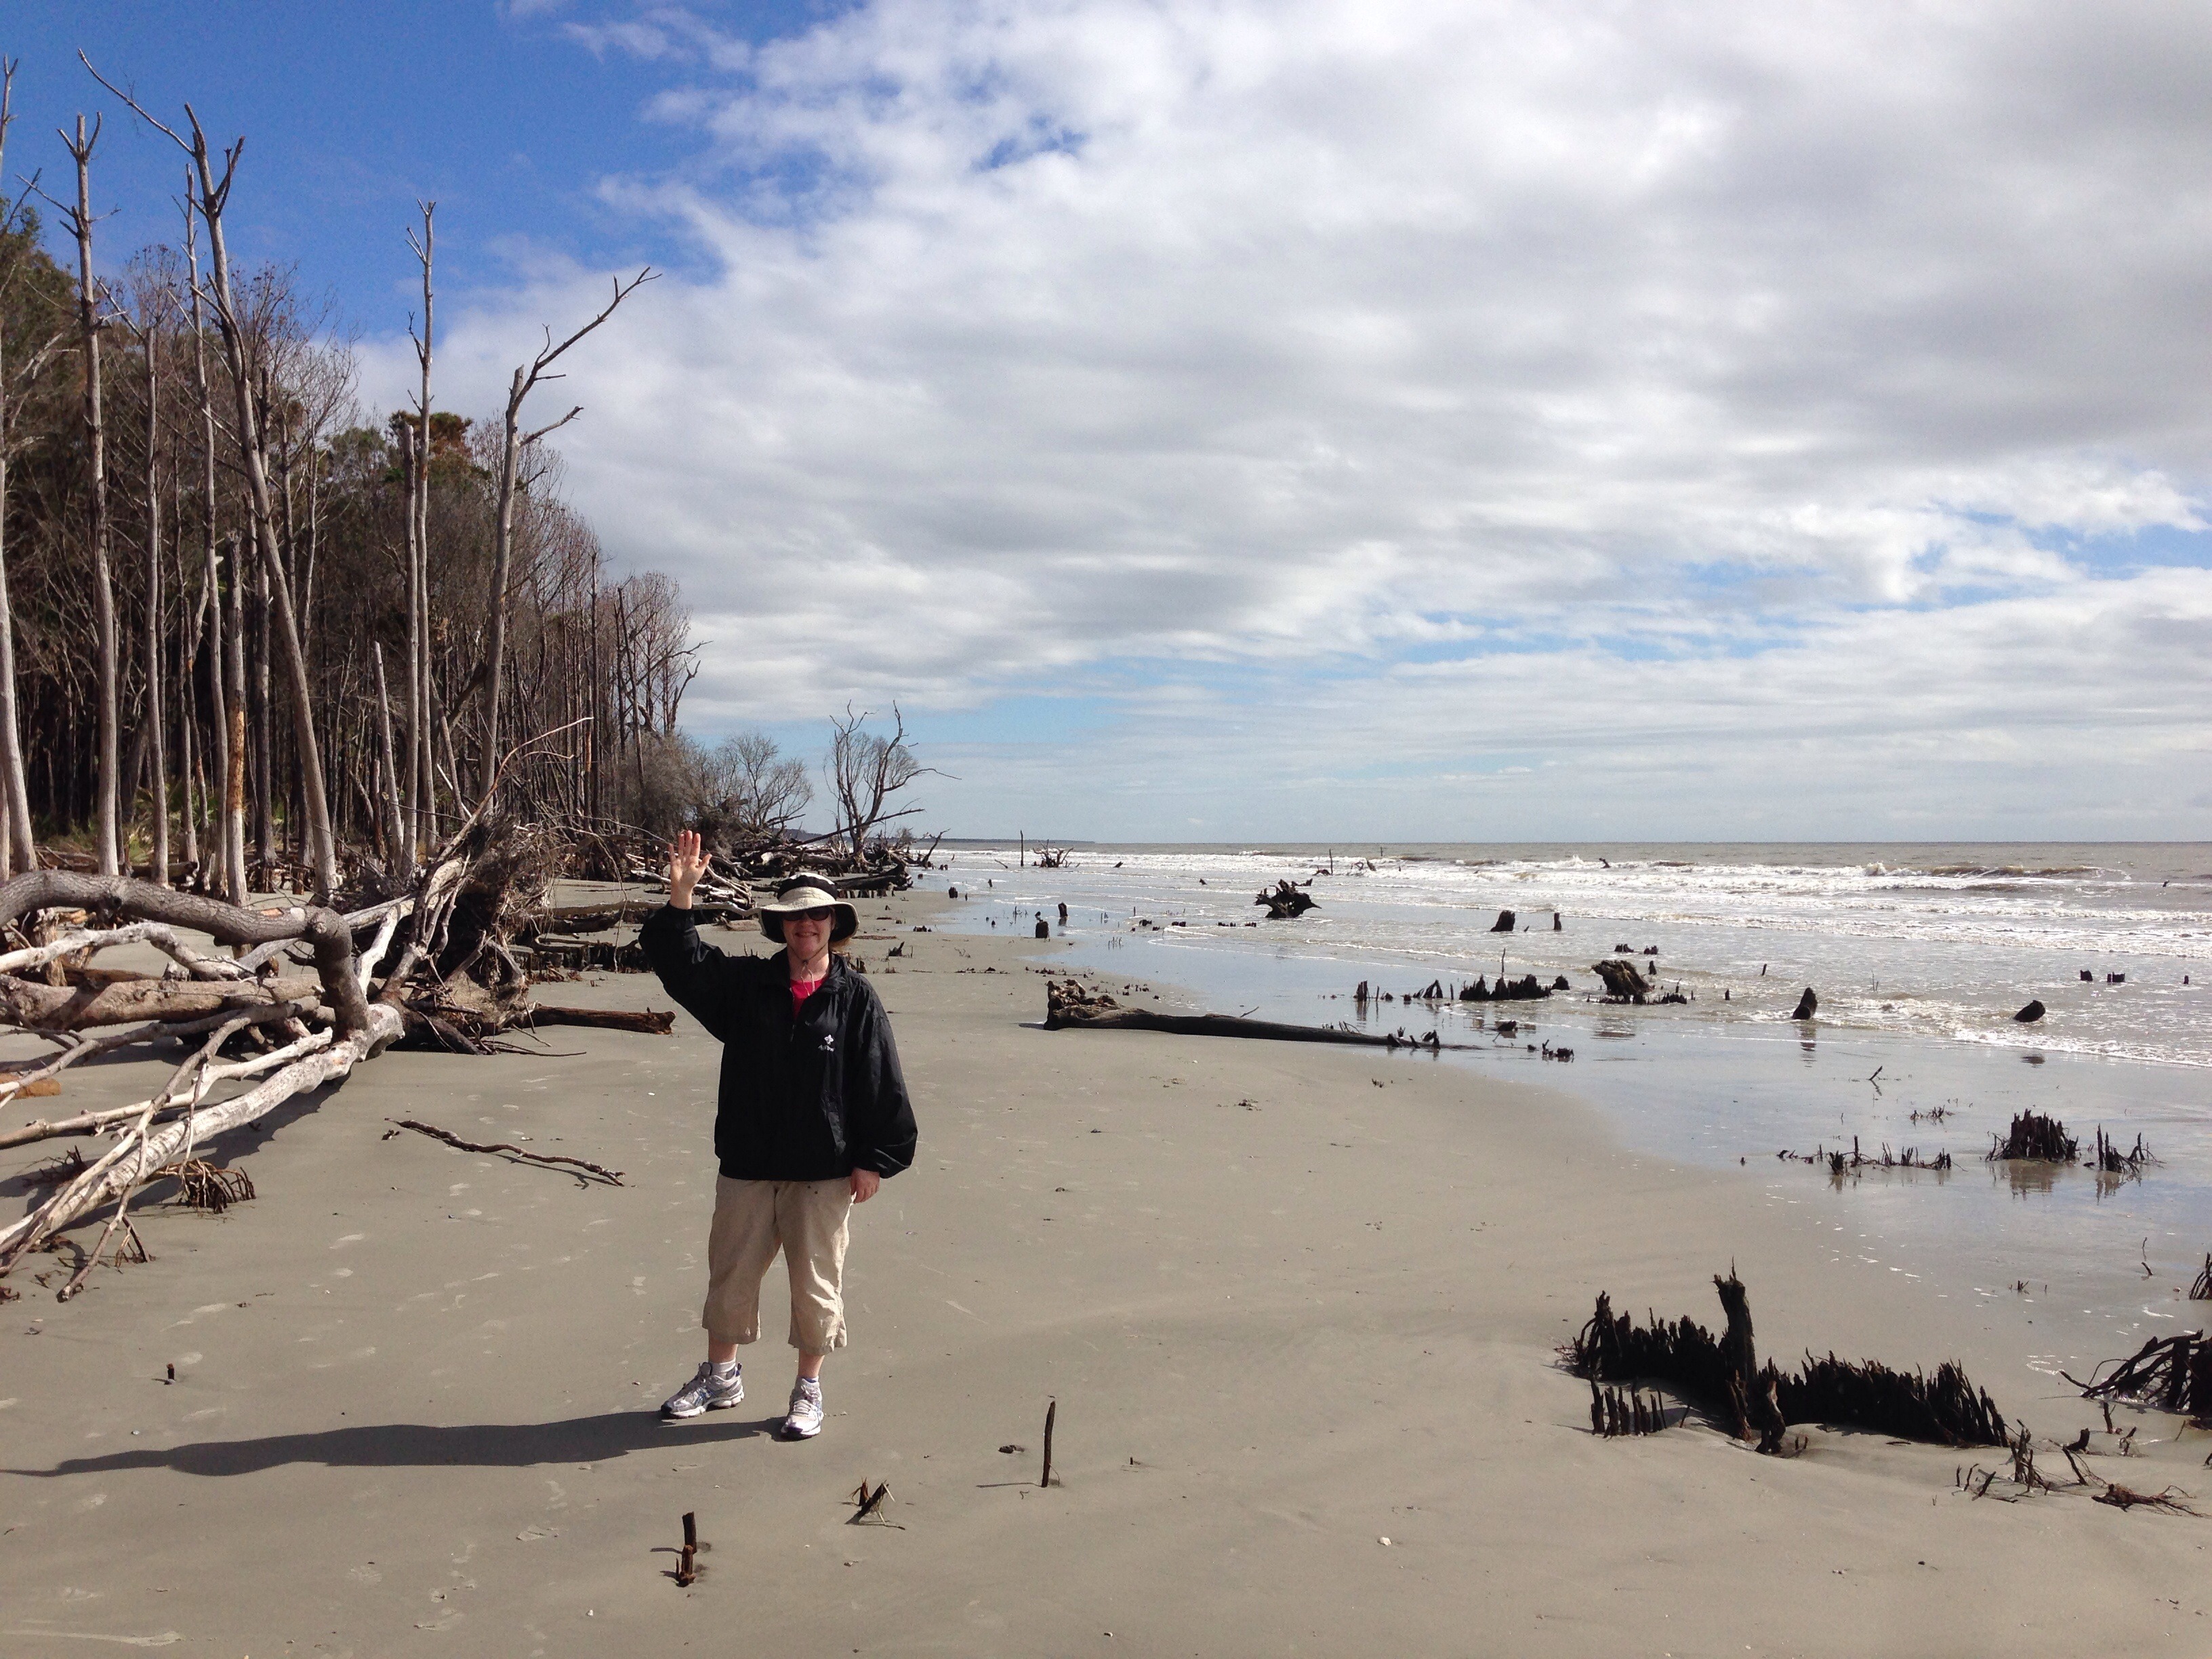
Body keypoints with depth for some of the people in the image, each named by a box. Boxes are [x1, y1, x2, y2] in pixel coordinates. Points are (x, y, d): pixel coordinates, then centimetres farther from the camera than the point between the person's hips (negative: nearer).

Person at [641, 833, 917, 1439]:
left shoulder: (855, 998, -5)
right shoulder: (746, 984, 4)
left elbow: (881, 1084, -5)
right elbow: (683, 963, -4)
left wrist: (874, 1159, -7)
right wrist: (681, 895, -17)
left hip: (823, 1172, -3)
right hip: (747, 1164, 3)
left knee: (816, 1281, 6)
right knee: (731, 1271, 14)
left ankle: (809, 1391, 22)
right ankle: (721, 1375, 33)